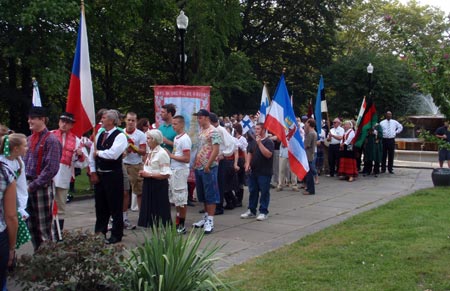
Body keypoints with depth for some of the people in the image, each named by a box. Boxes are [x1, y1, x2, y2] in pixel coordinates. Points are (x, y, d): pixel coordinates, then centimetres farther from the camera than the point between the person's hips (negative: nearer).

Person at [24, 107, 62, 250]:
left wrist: (33, 185, -16)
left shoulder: (51, 140, -11)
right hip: (28, 187, 7)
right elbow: (25, 161, 17)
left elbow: (51, 168, -16)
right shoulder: (30, 139, 10)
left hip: (42, 188, -7)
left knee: (44, 226, 0)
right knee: (31, 225, 14)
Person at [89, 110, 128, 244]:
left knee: (115, 206, 1)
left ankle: (116, 235, 12)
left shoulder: (120, 136, -12)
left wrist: (98, 153, -11)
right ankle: (99, 232, 29)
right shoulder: (100, 134, 11)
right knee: (100, 205, 17)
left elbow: (113, 154, -27)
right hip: (99, 175, 7)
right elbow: (92, 153, 12)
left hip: (113, 176, -7)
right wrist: (93, 172, 4)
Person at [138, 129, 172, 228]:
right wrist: (143, 173, 5)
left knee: (159, 212, -3)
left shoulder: (162, 153, -14)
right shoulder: (151, 152, 12)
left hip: (159, 186, -9)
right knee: (150, 210, 12)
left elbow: (166, 174, -20)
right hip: (149, 185, 9)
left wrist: (149, 174, -18)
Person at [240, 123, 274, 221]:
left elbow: (268, 154, -22)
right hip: (253, 171, 7)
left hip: (264, 172, -7)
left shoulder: (268, 141, -9)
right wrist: (247, 164, 2)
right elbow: (250, 153, 18)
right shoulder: (253, 141, 14)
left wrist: (260, 143, -23)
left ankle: (263, 212, 9)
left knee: (264, 192, 1)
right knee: (253, 191, 13)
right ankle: (251, 211, 22)